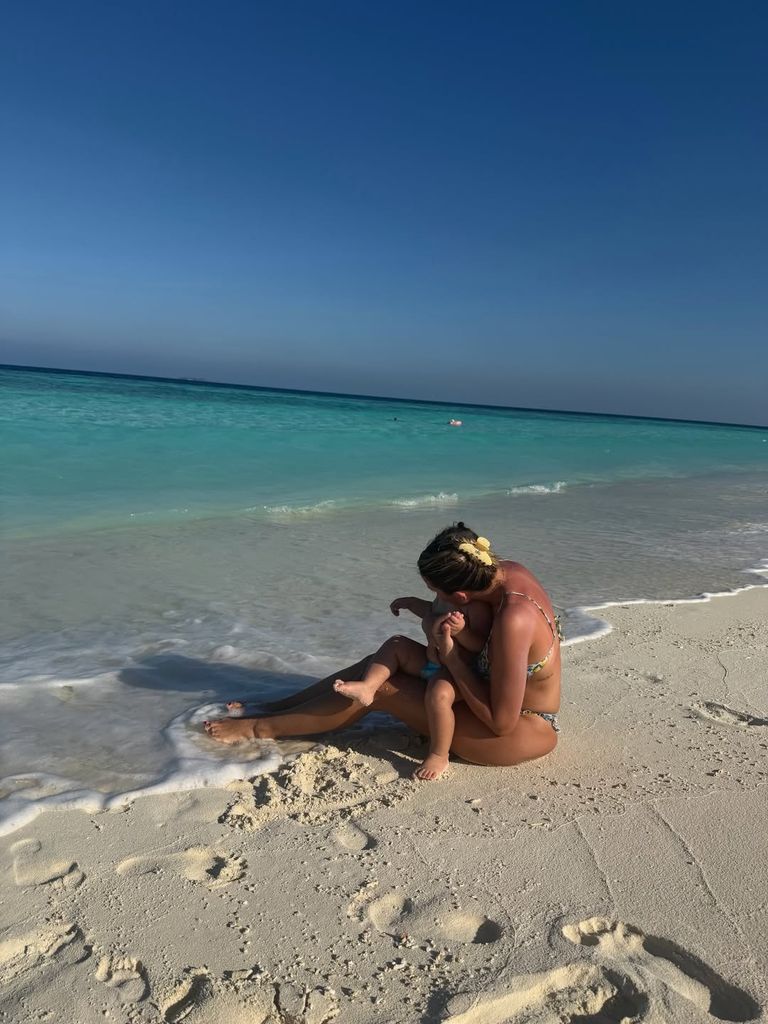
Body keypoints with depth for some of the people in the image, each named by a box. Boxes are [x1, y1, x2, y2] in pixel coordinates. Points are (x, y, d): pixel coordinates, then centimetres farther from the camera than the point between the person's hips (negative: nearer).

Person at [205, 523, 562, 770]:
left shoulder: (512, 621, -36)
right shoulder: (508, 569, -11)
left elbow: (501, 721, -30)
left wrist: (450, 658, -24)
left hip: (521, 733, -8)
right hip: (513, 703, 8)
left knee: (380, 687, -10)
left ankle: (261, 728, 6)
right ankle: (271, 707, 13)